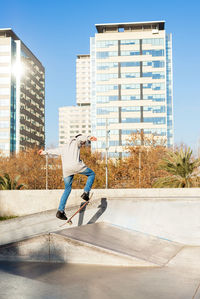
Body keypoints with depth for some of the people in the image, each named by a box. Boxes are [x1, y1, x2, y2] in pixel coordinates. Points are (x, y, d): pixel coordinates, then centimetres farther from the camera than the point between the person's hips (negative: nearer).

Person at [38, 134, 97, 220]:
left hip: (66, 170, 6)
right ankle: (86, 192, -3)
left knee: (67, 189, 16)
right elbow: (81, 137, -7)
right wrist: (89, 138, -27)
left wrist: (45, 152, 60)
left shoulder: (64, 148, 32)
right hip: (75, 165, -6)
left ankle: (60, 211, 7)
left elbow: (54, 151, 44)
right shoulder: (76, 142, 15)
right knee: (91, 174, 16)